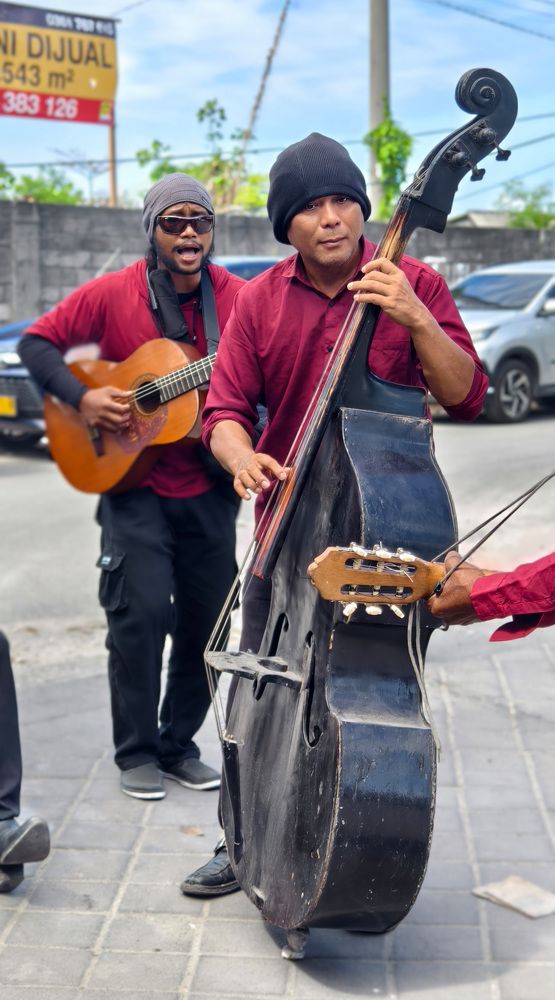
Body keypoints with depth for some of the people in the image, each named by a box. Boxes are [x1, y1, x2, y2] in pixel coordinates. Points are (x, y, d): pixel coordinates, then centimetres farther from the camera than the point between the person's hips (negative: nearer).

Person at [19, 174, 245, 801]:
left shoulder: (239, 299, -1)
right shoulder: (112, 294, -7)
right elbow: (37, 341, -1)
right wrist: (81, 399, -15)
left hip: (210, 487, 3)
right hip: (133, 482, -3)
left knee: (206, 619, 8)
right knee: (142, 614, -10)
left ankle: (179, 744, 26)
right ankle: (136, 752, 9)